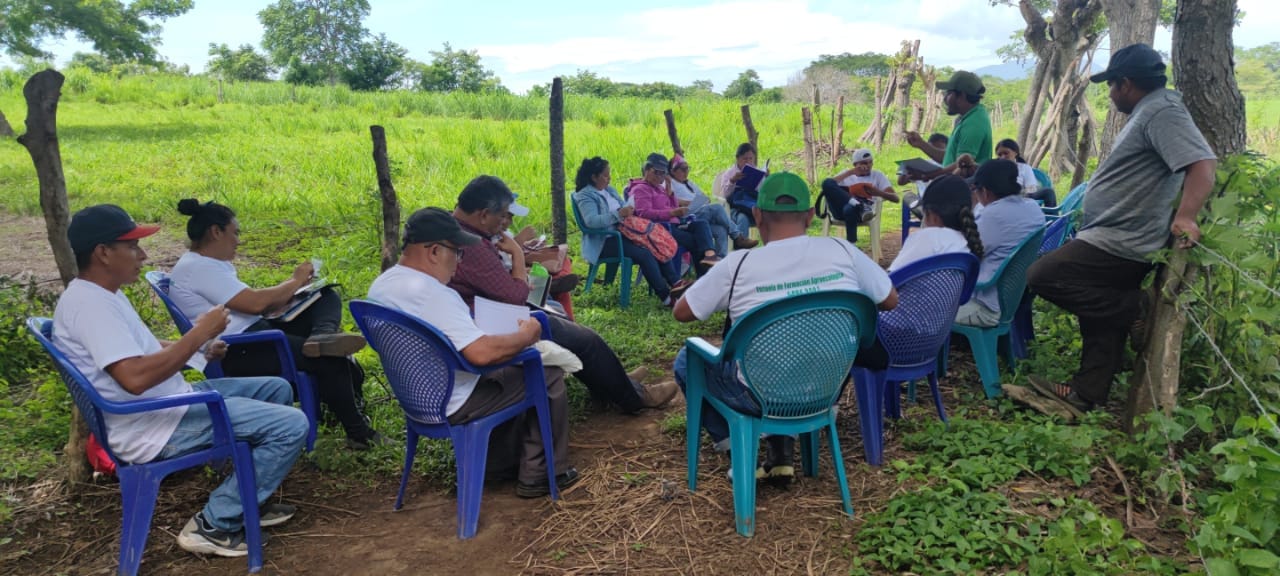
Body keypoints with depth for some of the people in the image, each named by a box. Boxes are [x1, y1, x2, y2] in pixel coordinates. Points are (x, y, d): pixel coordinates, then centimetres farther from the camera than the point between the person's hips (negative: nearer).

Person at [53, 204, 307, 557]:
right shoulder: (89, 303, -22)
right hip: (154, 427, -11)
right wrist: (200, 333, -23)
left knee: (276, 389, 19)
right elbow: (135, 377, -32)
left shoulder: (103, 295, 12)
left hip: (169, 404, 11)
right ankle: (215, 524, -5)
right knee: (291, 425, -19)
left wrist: (201, 349, 7)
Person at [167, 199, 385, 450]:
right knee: (330, 359, -22)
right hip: (236, 353, -11)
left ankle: (322, 334, -29)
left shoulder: (212, 264, 19)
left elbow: (251, 305, 19)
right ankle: (358, 434, -11)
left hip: (254, 331, 11)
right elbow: (254, 303, -20)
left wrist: (294, 288, 8)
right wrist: (295, 282, -5)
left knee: (327, 297, 5)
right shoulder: (198, 267, -13)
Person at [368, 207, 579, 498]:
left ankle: (502, 460, 34)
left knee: (508, 369, 29)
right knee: (549, 374, 1)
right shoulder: (434, 295, -30)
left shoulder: (382, 285, 1)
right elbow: (483, 353, -36)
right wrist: (526, 334, -19)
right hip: (451, 406, -10)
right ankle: (541, 474, 12)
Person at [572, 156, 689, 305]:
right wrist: (619, 214, -30)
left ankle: (675, 282, -18)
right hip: (603, 242, -8)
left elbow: (624, 207, 23)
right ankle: (666, 297, -25)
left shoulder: (609, 190, 18)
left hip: (621, 234, 8)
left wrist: (629, 211, -2)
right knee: (644, 254, -27)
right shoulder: (585, 196, -8)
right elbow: (591, 221, -24)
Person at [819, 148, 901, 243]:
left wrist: (879, 193, -11)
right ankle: (858, 205, -40)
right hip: (841, 210, 2)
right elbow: (828, 184, 5)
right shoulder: (846, 175, 26)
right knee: (828, 183, -27)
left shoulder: (877, 175, 23)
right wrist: (850, 172, 0)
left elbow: (895, 198, 10)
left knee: (850, 209, -42)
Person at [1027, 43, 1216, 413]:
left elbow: (1203, 163, -28)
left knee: (1043, 277, -16)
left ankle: (1135, 309, -9)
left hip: (1119, 244, -11)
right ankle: (1087, 393, 23)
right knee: (1100, 304, 16)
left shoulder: (1162, 112, -16)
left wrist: (1186, 216, -39)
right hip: (1117, 242, 11)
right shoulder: (1150, 112, 17)